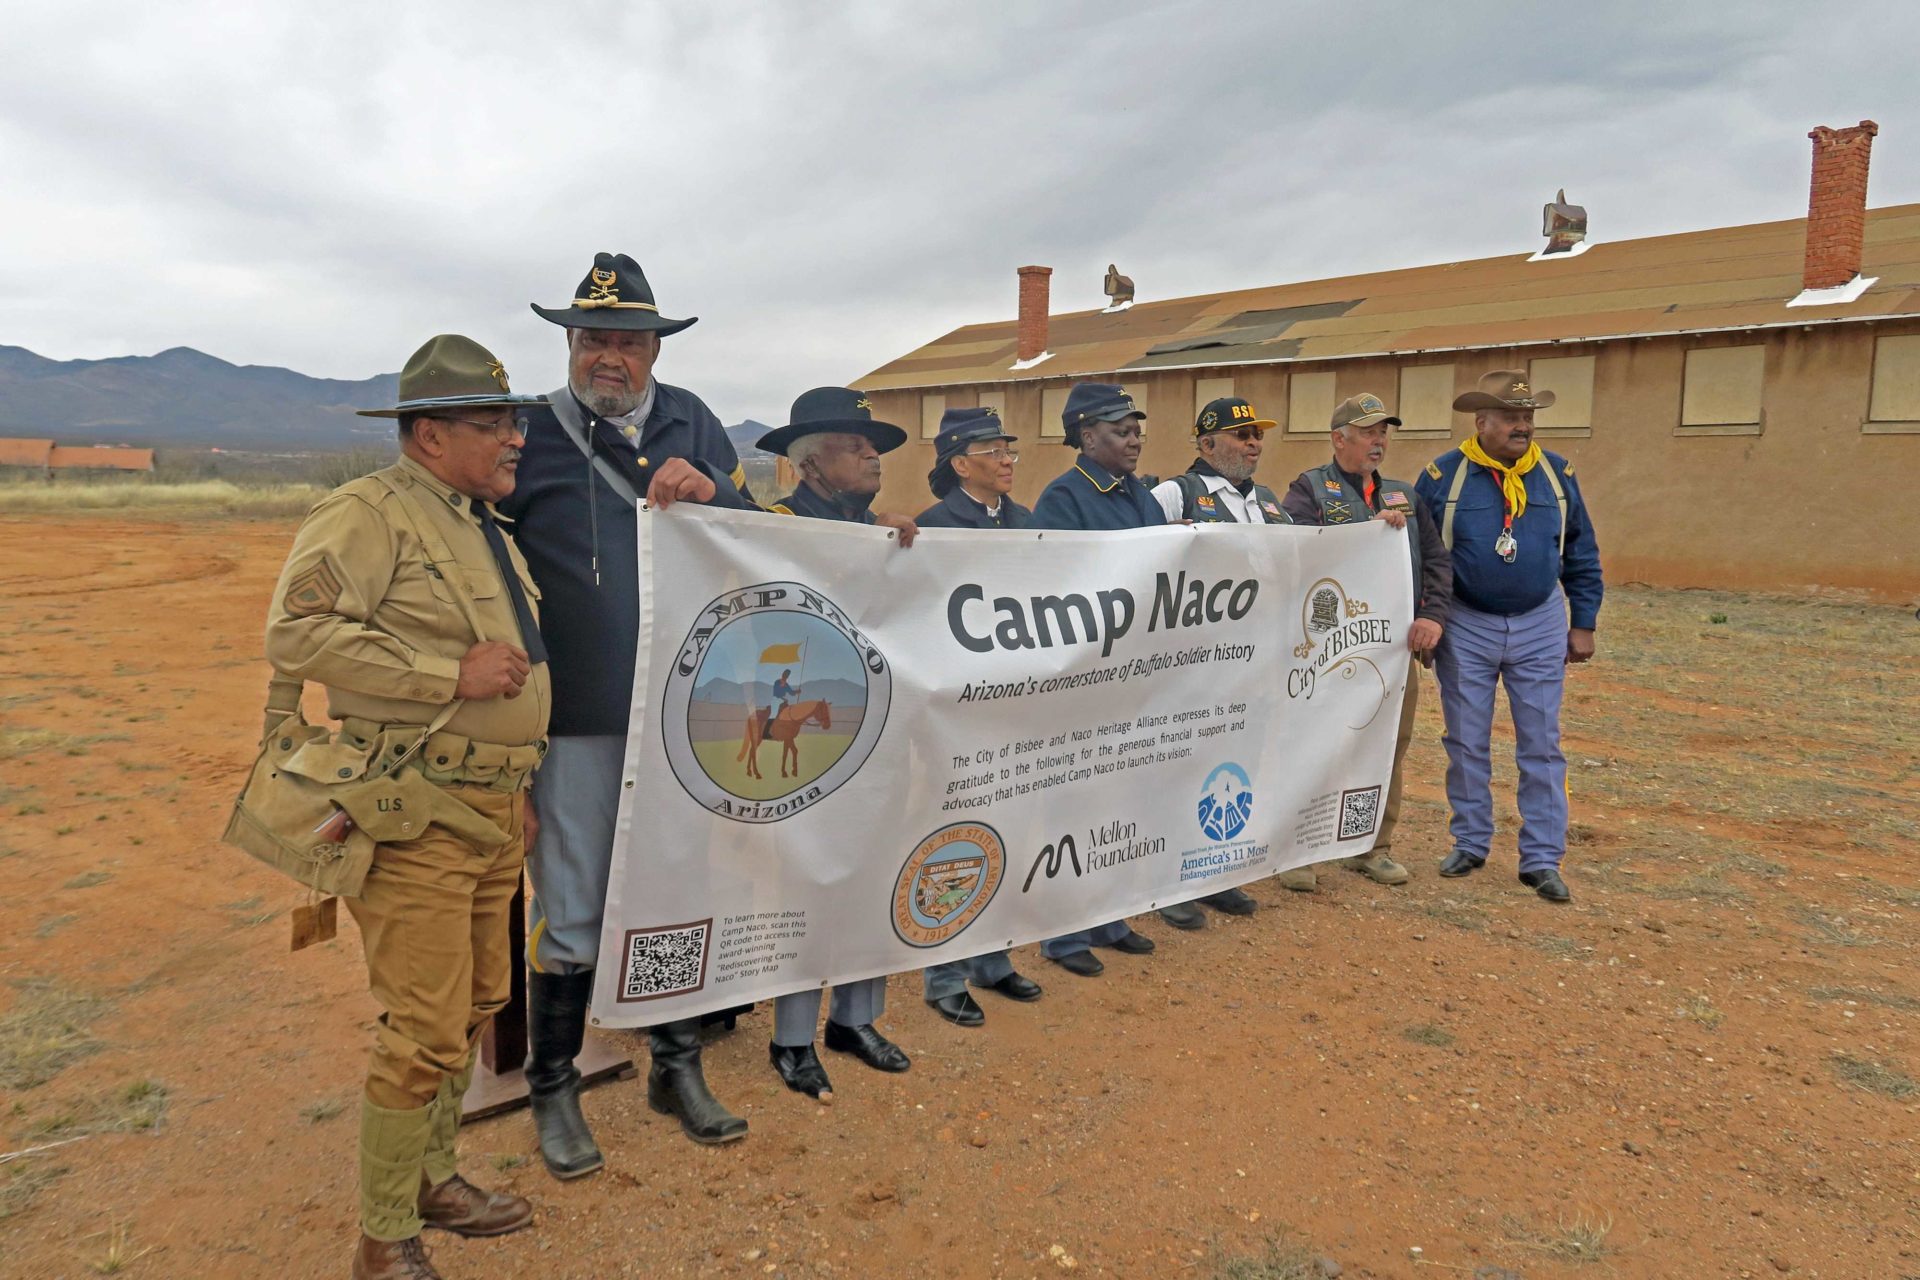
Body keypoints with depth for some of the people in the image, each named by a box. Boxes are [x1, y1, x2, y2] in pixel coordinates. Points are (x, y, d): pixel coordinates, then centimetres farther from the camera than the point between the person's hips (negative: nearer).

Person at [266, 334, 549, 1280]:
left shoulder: (486, 526, 18)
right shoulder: (369, 513, -10)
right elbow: (296, 632, -22)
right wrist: (450, 674, -23)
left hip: (497, 810, 9)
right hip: (419, 811, -9)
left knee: (475, 1005, 18)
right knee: (425, 1029, -3)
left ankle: (432, 1178, 37)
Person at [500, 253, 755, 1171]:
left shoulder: (690, 421, 9)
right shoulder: (532, 434, 1)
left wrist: (708, 492, -13)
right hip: (574, 717, -3)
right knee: (568, 911, 6)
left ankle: (677, 1070, 32)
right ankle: (553, 1092, 26)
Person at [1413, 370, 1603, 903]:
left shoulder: (1558, 474, 2)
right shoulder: (1443, 476, -6)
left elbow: (1582, 555, 8)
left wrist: (1583, 623, 5)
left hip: (1540, 628, 2)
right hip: (1466, 627, -1)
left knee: (1541, 746, 4)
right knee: (1467, 744, 8)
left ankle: (1541, 860, 12)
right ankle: (1470, 843, 23)